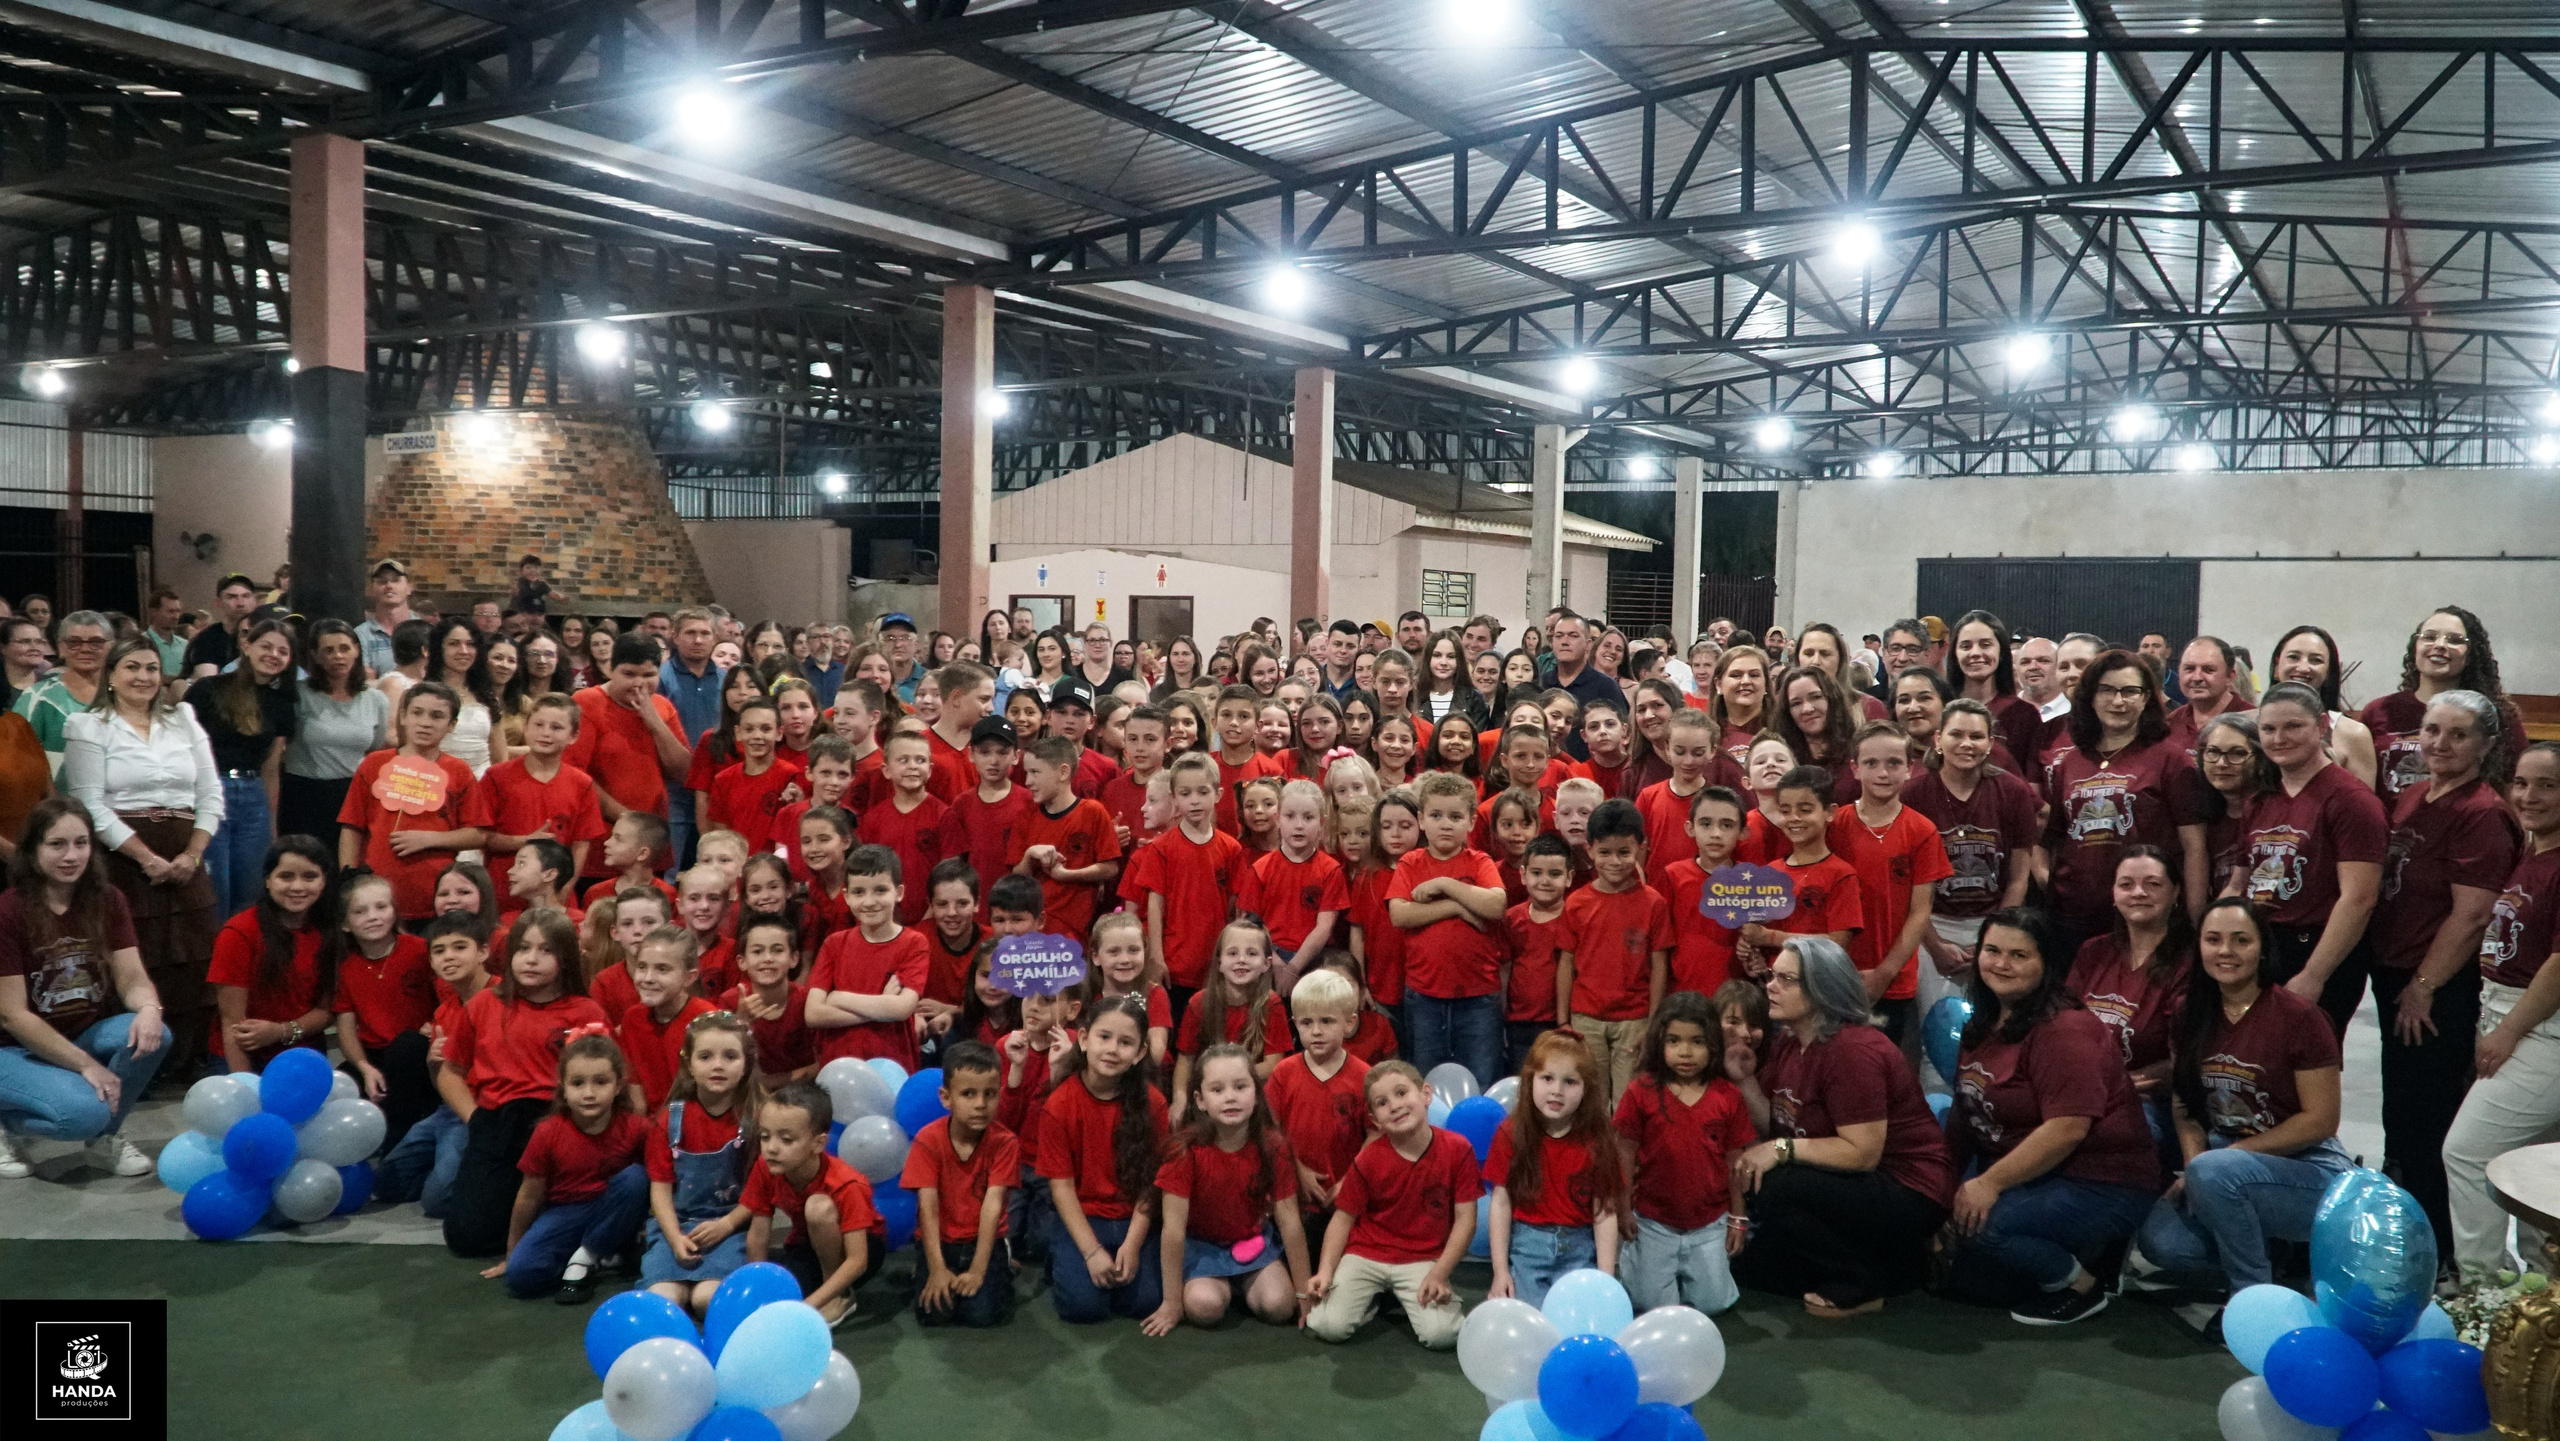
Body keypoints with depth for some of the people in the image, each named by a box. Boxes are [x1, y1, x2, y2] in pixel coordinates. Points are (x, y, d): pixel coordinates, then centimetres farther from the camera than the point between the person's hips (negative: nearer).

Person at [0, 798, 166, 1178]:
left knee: (153, 1035, -27)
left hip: (86, 1036, 5)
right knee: (84, 1111, -32)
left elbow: (132, 978, -8)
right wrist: (86, 1065, -21)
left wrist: (149, 1008, -33)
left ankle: (105, 1137, -2)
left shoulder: (106, 902, -2)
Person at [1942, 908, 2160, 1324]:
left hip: (2101, 1185, -9)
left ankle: (2082, 1284, -4)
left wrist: (1988, 1183, -27)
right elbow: (1968, 1112, 14)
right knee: (1961, 1275, 2)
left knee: (1983, 1225, -29)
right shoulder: (1983, 1025, 8)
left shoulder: (2064, 1030, -21)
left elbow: (2067, 1129, -28)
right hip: (2027, 1178, 9)